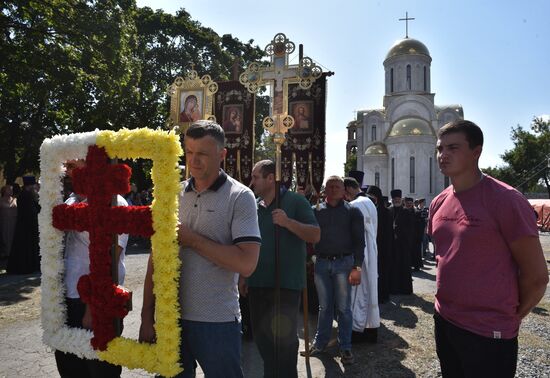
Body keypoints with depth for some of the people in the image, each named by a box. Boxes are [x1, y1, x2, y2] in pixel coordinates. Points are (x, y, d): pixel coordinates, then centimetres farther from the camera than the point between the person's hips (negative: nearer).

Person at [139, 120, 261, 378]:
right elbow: (156, 258, 8)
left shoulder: (240, 197, -9)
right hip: (170, 317, 4)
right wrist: (147, 316, 5)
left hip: (217, 322, -4)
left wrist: (192, 239, -15)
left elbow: (246, 265, -19)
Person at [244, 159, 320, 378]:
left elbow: (316, 235, -11)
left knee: (285, 338, 1)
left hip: (286, 284, -5)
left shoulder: (295, 201, -5)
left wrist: (288, 222, -25)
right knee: (261, 335, 15)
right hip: (258, 283, 6)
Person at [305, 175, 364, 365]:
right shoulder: (316, 211, 6)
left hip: (343, 263, -2)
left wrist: (357, 267, -9)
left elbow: (359, 241, -2)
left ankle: (345, 347, 18)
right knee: (324, 306, 13)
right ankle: (320, 342, 26)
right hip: (321, 263, 2)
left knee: (343, 307, 6)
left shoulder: (352, 211, 1)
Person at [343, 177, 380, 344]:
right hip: (371, 252, 9)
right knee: (370, 290, 15)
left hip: (359, 254, -9)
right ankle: (372, 328, 24)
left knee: (357, 292, 0)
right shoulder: (369, 202, 13)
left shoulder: (355, 205, -17)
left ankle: (357, 329, 9)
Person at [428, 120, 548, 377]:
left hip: (488, 332, -7)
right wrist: (447, 304, 16)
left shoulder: (505, 200, -17)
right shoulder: (438, 203, 4)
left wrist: (510, 318, -1)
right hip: (443, 320, 7)